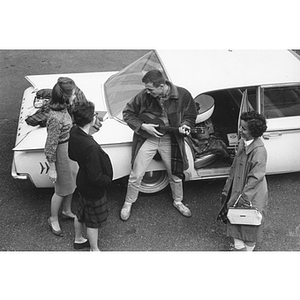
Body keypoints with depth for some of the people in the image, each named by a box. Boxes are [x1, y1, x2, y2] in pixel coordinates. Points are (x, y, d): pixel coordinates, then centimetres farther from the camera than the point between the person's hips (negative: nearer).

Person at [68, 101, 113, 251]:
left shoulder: (74, 132, -13)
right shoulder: (90, 146, -39)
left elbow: (72, 155, 6)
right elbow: (96, 177, -31)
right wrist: (108, 180, -12)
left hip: (82, 182, 8)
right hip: (93, 189, -8)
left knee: (81, 213, 29)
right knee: (94, 220, 15)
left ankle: (78, 240, 53)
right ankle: (94, 250, 38)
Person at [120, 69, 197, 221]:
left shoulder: (183, 95, -16)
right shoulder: (143, 96, -18)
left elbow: (190, 116, 1)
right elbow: (127, 113, -5)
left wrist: (185, 125, -21)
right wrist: (143, 126, -18)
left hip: (170, 140, 1)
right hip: (147, 139, -1)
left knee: (175, 174, 16)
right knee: (136, 175, 3)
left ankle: (178, 201, 43)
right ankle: (128, 204, 27)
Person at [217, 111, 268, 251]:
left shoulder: (259, 150, -27)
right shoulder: (242, 142, -2)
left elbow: (255, 177, -25)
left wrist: (244, 197, -22)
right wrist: (227, 188, 12)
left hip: (252, 194, -7)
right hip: (238, 189, 7)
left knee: (249, 223, 12)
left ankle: (248, 248, 34)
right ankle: (239, 245, 39)